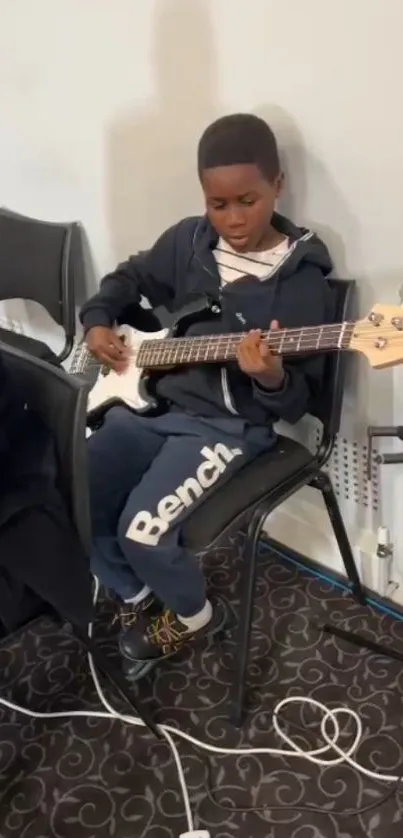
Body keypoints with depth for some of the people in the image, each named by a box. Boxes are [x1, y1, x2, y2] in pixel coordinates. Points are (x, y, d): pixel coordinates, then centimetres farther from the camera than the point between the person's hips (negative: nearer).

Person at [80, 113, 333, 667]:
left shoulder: (302, 281, -12)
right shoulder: (187, 241, 3)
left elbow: (298, 403, -12)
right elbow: (129, 277, 23)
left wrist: (272, 379, -34)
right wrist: (97, 323, 5)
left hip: (229, 425, -6)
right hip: (153, 400, 6)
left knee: (142, 528, -21)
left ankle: (193, 615, 13)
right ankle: (136, 594, 22)